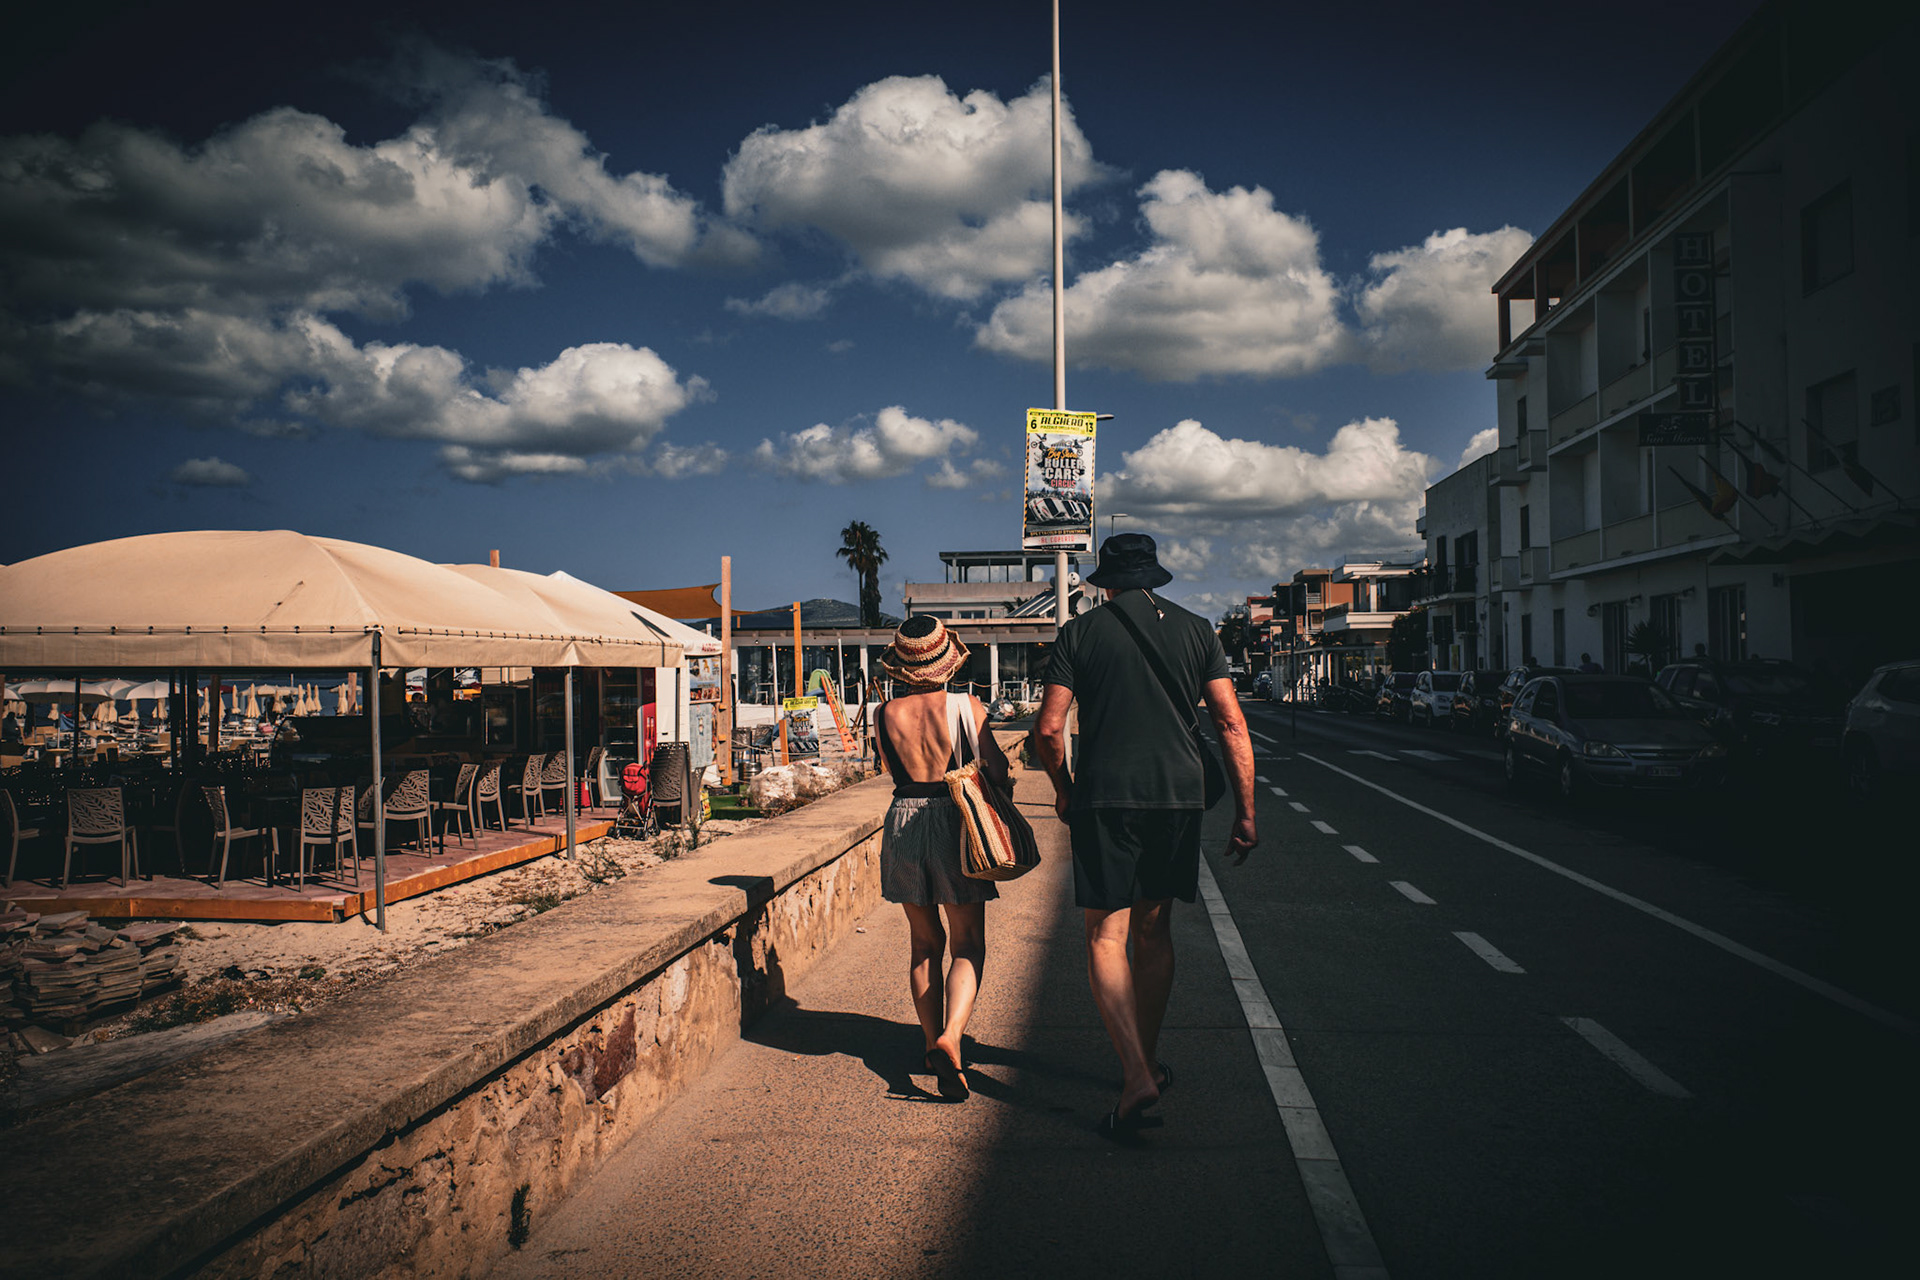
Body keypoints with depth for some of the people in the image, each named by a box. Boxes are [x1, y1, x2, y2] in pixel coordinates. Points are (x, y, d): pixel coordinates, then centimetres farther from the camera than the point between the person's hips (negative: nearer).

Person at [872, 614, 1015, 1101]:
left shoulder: (885, 714, -1)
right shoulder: (964, 706, -8)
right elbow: (998, 769, -8)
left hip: (903, 821, 3)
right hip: (954, 823, -3)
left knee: (923, 943, 17)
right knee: (967, 945, 4)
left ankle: (933, 1045, 24)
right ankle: (950, 1037, -18)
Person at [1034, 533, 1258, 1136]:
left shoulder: (1079, 633, 2)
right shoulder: (1195, 630, 8)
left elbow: (1047, 730, -5)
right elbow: (1232, 725, 1)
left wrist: (1063, 789, 12)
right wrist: (1245, 813, 3)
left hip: (1104, 798, -3)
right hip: (1178, 794, 3)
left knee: (1106, 938, 0)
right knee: (1154, 932, 17)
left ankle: (1137, 1078, -12)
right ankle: (1148, 1060, 28)